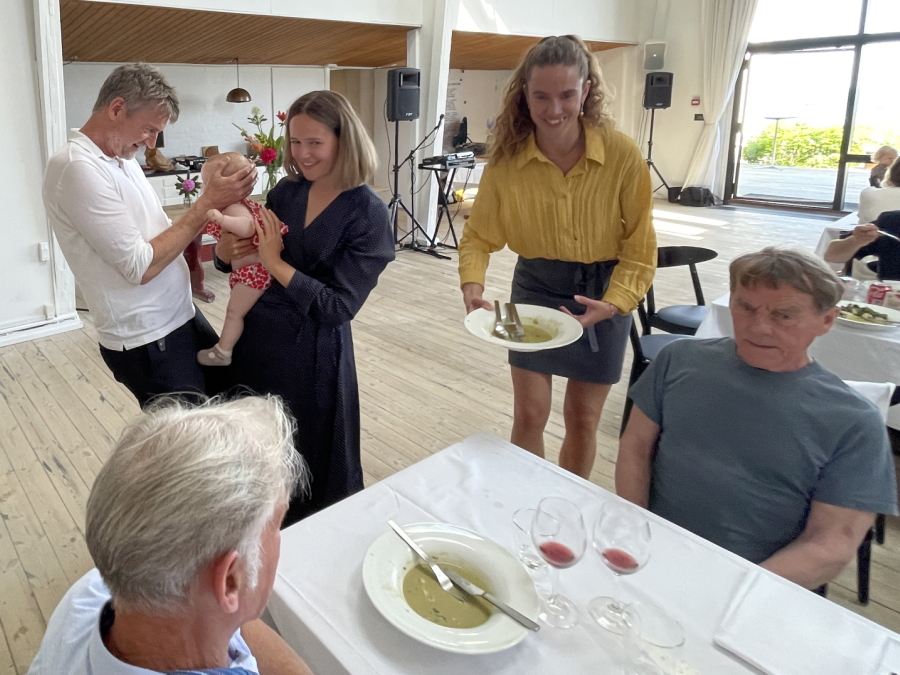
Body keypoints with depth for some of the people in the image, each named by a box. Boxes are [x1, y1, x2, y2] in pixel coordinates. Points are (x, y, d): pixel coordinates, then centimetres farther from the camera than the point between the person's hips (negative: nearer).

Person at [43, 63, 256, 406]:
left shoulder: (123, 157, 9)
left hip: (183, 316, 9)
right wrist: (207, 203, -19)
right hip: (148, 343, -8)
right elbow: (140, 266, -23)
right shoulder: (78, 168, -20)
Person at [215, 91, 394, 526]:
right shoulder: (286, 191, 1)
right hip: (256, 340, 6)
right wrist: (226, 251, -13)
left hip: (313, 355, -5)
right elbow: (250, 260, 8)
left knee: (310, 479, 13)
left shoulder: (368, 215, -15)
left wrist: (276, 264, -23)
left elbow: (339, 307, -19)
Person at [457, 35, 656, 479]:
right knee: (529, 413, 4)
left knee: (583, 418, 11)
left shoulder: (622, 155, -18)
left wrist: (615, 302, -26)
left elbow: (640, 246, -12)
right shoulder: (507, 157, -13)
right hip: (535, 288, 1)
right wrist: (473, 284, -24)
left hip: (603, 292, 0)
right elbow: (478, 235, -6)